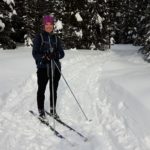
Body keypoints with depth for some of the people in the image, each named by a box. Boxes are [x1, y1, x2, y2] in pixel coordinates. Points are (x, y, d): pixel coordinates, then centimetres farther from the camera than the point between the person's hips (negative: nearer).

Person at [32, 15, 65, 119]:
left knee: (54, 90, 10)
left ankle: (53, 109, 26)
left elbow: (62, 53, 6)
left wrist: (56, 55, -16)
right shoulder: (39, 37, 1)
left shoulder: (56, 38, 11)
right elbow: (35, 53, -4)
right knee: (41, 90, 3)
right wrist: (44, 57, -22)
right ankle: (41, 111, 18)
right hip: (43, 67, -3)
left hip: (56, 67, 3)